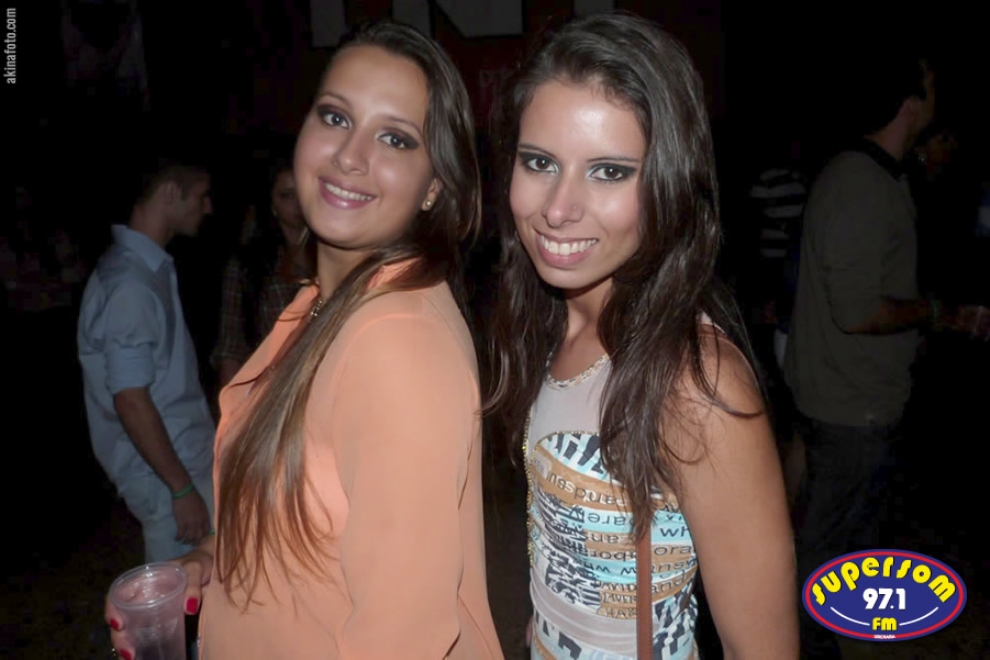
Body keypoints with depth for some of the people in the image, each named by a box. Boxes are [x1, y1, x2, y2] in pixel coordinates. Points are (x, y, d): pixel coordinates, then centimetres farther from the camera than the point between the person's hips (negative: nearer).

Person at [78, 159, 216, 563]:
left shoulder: (150, 266, 8)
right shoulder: (130, 284, -22)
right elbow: (130, 400, -24)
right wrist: (182, 488, -21)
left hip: (186, 453, 9)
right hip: (165, 472, -9)